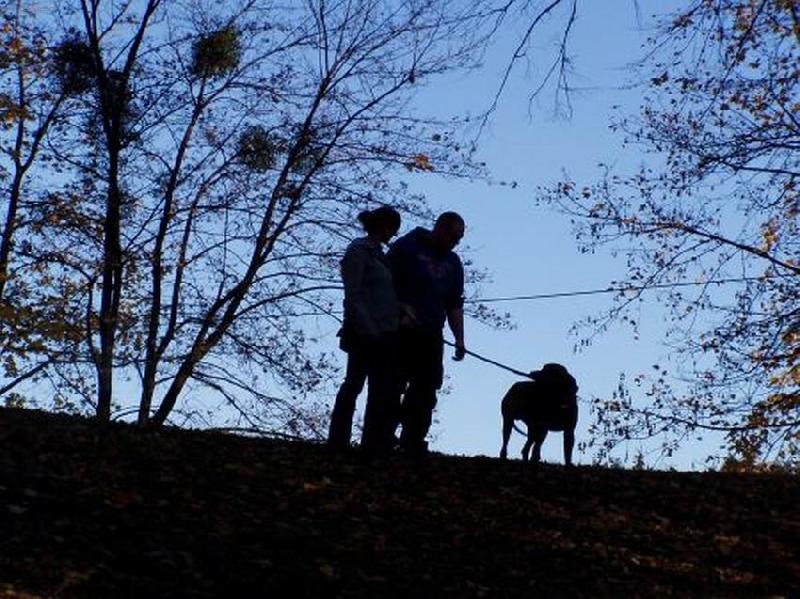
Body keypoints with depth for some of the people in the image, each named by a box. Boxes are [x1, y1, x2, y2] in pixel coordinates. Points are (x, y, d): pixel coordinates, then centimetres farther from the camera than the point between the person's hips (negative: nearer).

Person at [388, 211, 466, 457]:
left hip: (431, 336, 6)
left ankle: (413, 443, 5)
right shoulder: (406, 247, -2)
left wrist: (459, 339, 10)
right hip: (402, 333, -6)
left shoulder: (453, 263, 18)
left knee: (425, 392, 3)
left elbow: (455, 304, 20)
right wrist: (401, 313, -18)